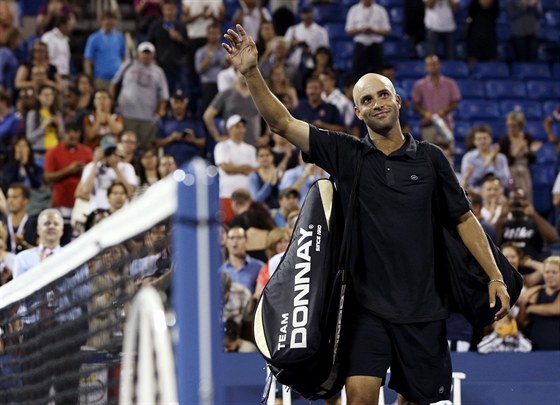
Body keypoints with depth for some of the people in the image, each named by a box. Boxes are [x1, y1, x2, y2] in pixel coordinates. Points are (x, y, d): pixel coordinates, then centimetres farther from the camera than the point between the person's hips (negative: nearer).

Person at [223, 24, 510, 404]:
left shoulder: (429, 158, 4)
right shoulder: (346, 154, 2)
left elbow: (464, 219, 10)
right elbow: (282, 122, -5)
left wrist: (495, 277, 4)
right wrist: (252, 72, -17)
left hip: (422, 309, 1)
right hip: (367, 307, -1)